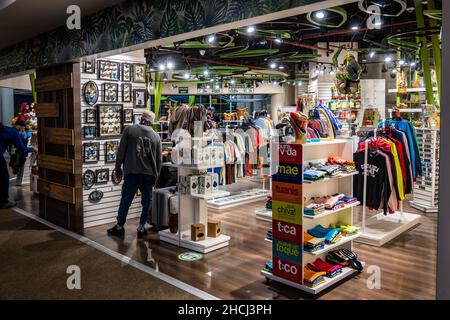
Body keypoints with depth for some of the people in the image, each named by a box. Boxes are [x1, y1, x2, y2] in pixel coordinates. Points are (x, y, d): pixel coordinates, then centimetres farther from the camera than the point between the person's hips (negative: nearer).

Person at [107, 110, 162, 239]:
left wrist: (118, 168, 9)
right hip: (149, 174, 2)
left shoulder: (129, 130, 1)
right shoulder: (156, 136, 9)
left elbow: (121, 151, -1)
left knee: (125, 201, 7)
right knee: (147, 202, 12)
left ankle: (119, 227, 18)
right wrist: (156, 176, 19)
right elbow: (159, 159, 11)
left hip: (132, 173, -2)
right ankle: (141, 228, 15)